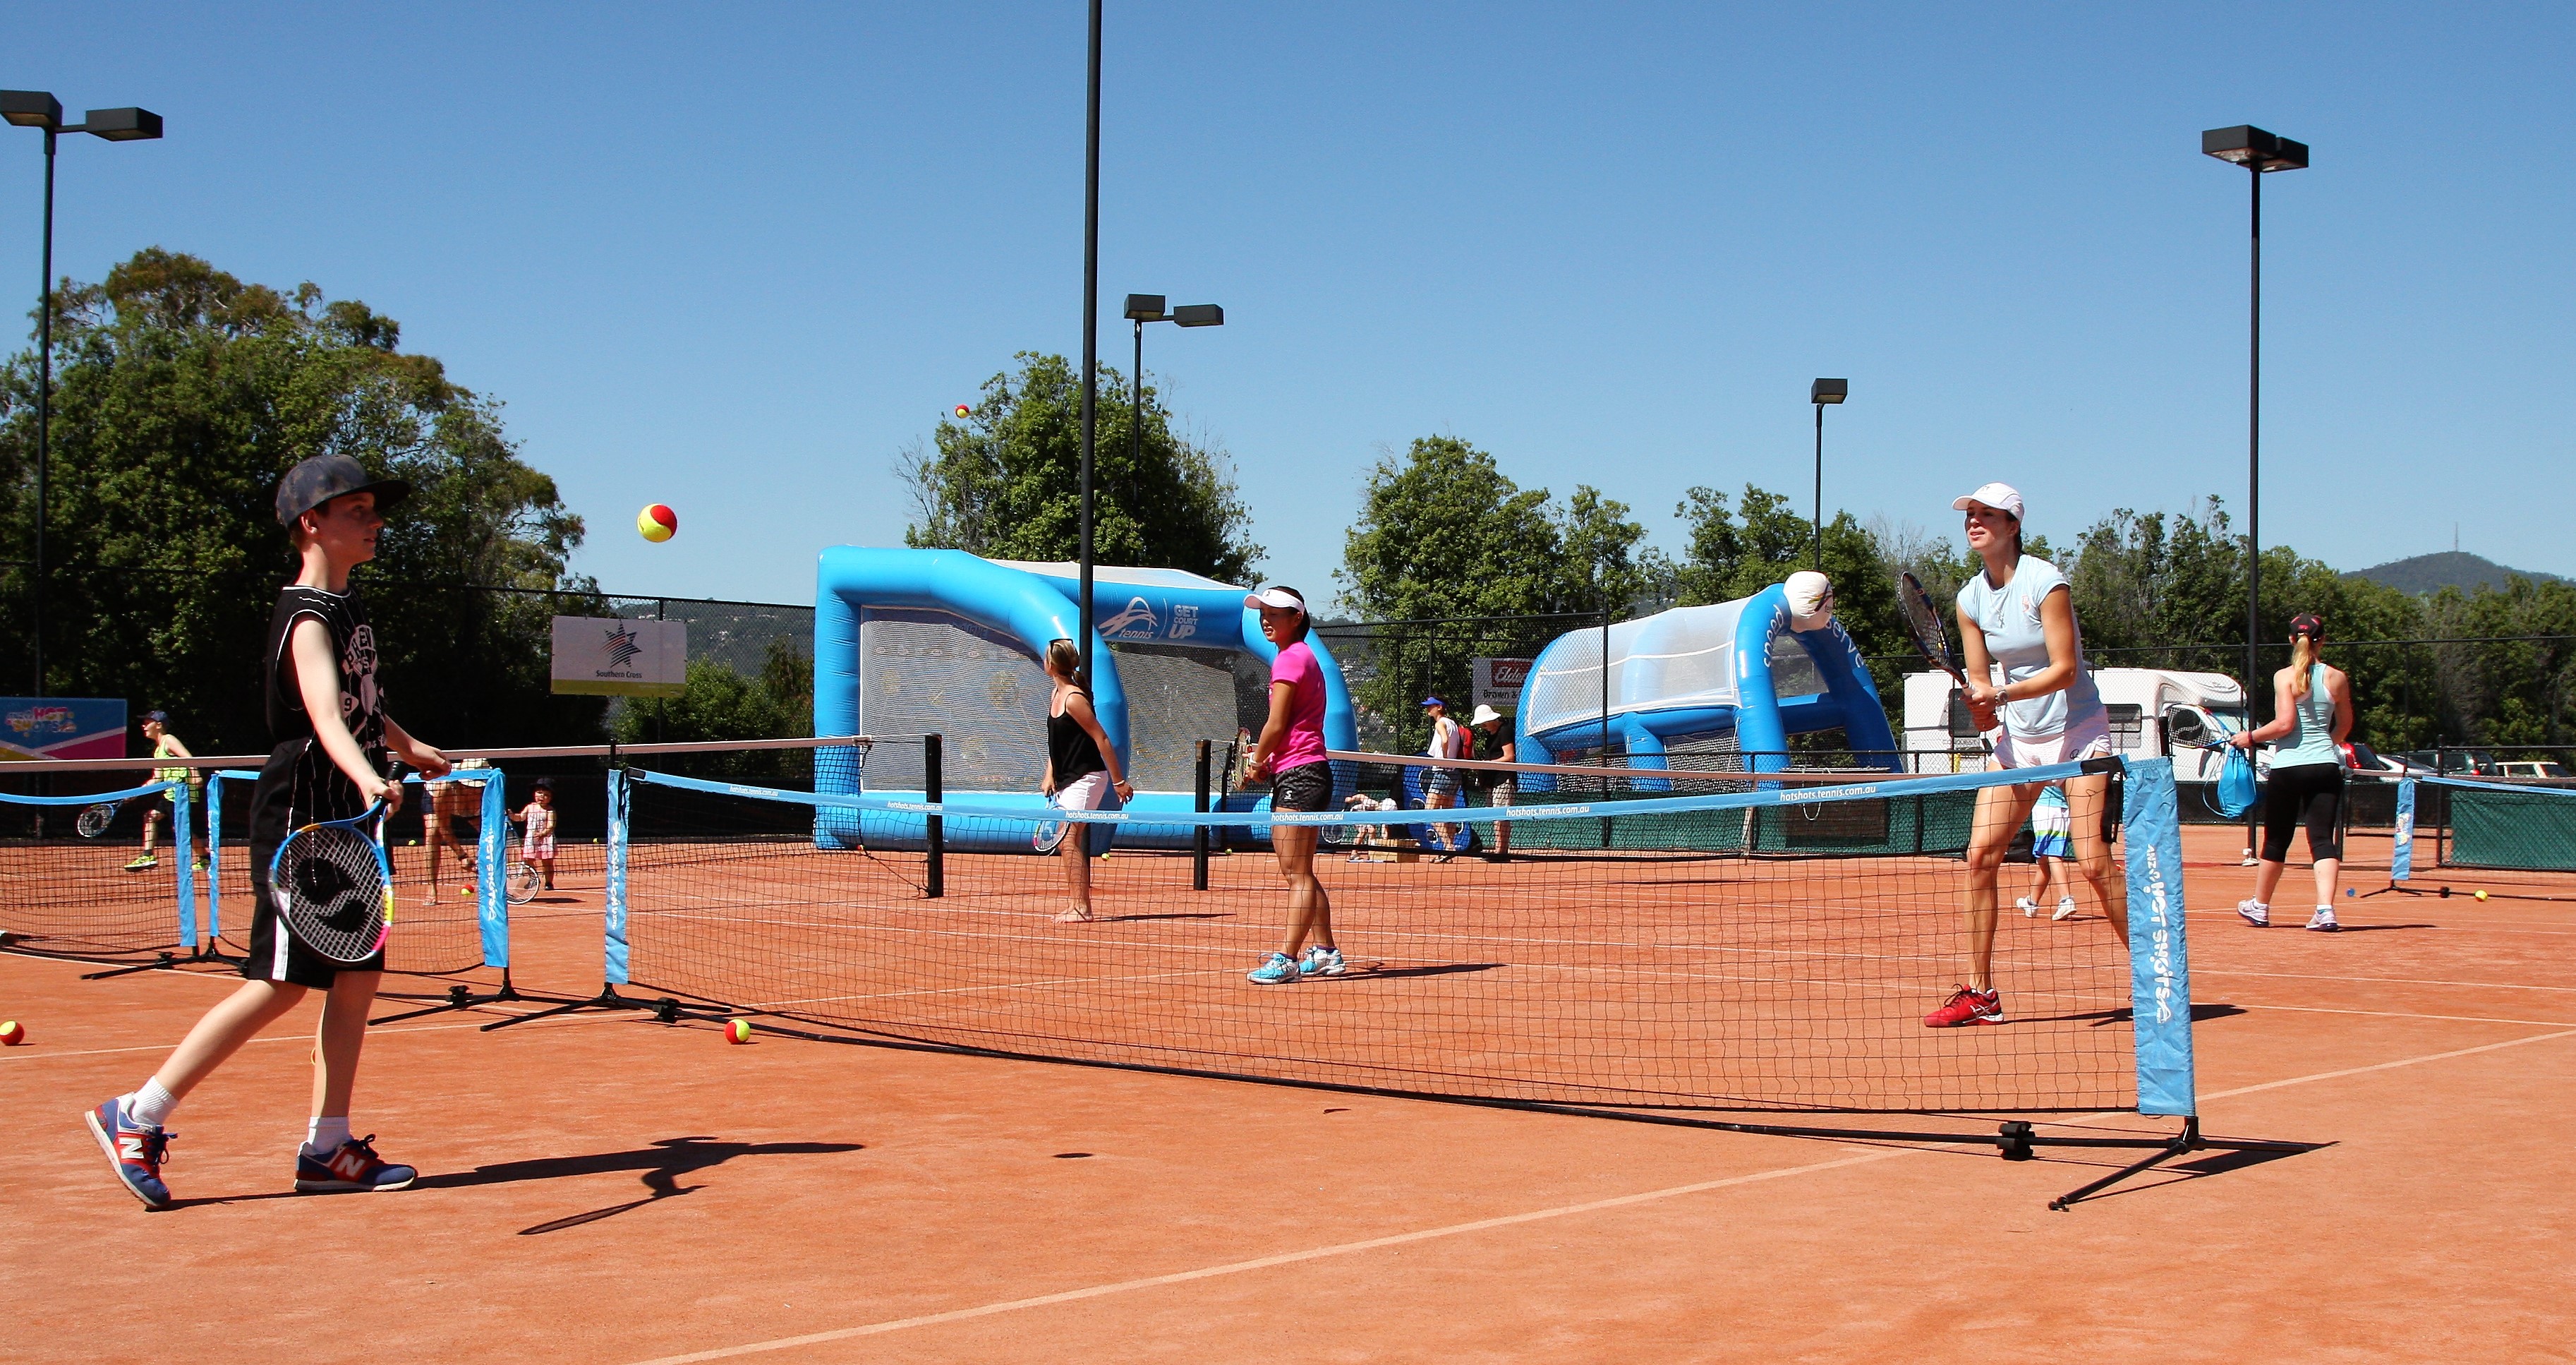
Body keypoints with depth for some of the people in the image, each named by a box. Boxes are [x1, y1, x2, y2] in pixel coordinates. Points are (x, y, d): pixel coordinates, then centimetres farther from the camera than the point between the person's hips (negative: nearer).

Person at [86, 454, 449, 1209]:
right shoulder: (307, 619, -15)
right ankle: (136, 1118, 1)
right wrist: (367, 778, -52)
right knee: (279, 985, -9)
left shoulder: (350, 608, 13)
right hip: (300, 816, -9)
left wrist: (411, 748, 48)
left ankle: (326, 1147, 12)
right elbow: (325, 715, -34)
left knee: (357, 979, 6)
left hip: (345, 822, 9)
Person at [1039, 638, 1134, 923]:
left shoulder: (1074, 699, -18)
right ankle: (1079, 907, 16)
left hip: (1085, 779, -10)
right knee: (1068, 843, 11)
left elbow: (1102, 740, -18)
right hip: (1067, 781, 10)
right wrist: (1050, 776, 9)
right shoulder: (1055, 695, 10)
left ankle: (1082, 908, -16)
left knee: (1068, 840, -16)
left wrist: (1119, 782, -17)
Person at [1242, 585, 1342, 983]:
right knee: (1299, 873, 14)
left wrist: (1257, 763, 0)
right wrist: (1265, 759, 7)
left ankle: (1287, 959, -10)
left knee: (1297, 873, -9)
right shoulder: (1303, 656, 19)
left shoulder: (1290, 658, -11)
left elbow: (1277, 725, -14)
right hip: (1296, 774, 10)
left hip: (1299, 773, -10)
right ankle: (1326, 953, 19)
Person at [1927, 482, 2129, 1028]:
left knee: (2093, 862, -14)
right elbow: (1980, 682, 6)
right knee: (1980, 855, -5)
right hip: (2017, 738, 6)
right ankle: (1980, 993, 2)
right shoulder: (1970, 599, 3)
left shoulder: (2045, 582, -15)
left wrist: (2002, 694, -29)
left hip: (2077, 731, -6)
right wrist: (1983, 709, -15)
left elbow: (2065, 668, -19)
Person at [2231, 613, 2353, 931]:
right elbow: (2344, 726, 15)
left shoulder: (2285, 677, -7)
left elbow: (2285, 723, -16)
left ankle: (2260, 907, 25)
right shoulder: (2337, 678, 4)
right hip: (2326, 766, 2)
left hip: (2287, 767, -2)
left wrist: (2251, 737, -3)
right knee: (2323, 839, -1)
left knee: (2276, 841, 10)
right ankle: (2325, 910, -17)